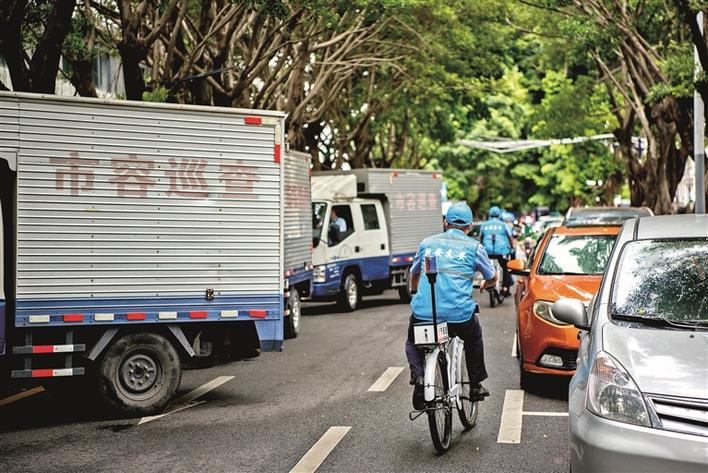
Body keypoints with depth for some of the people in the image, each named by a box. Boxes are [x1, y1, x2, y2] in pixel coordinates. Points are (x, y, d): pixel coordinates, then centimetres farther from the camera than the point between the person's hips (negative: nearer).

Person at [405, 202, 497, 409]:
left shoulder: (428, 243, 16)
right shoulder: (474, 247, 9)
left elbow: (414, 274, 31)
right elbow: (492, 278, 20)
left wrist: (414, 291, 53)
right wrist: (484, 286, 44)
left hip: (423, 312, 1)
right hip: (459, 313, -1)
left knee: (412, 342, 28)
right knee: (474, 339, 31)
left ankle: (418, 375, 1)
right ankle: (476, 386, 35)